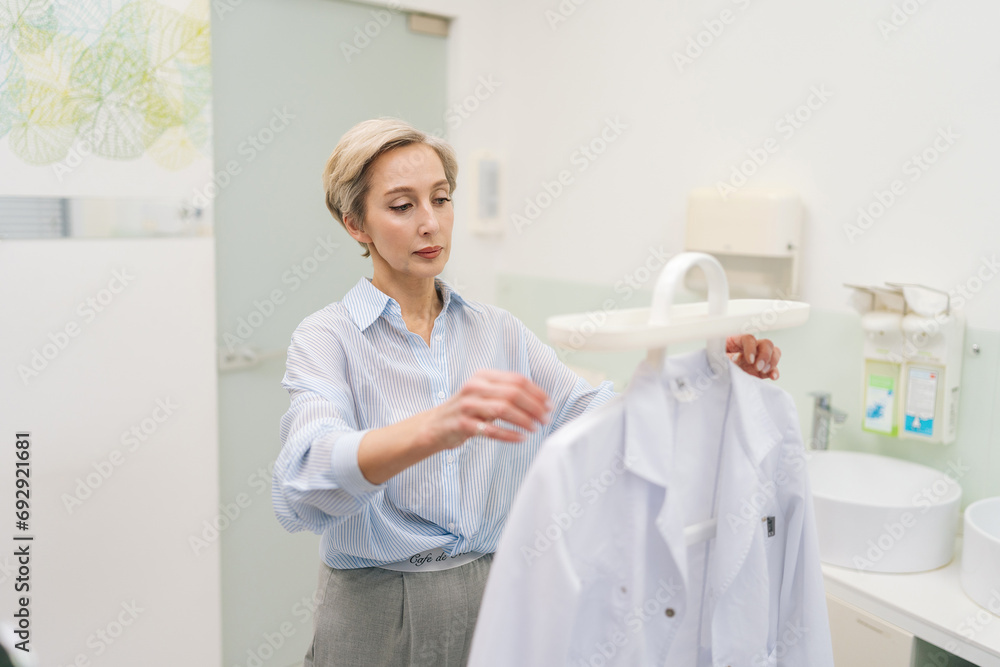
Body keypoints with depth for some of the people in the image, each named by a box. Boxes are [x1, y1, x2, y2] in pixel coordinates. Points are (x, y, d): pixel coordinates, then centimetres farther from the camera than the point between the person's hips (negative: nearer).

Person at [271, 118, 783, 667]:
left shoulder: (498, 332, 3)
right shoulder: (328, 338, -11)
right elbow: (304, 484, -29)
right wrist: (437, 427, -47)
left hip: (490, 601, 4)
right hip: (376, 616, -3)